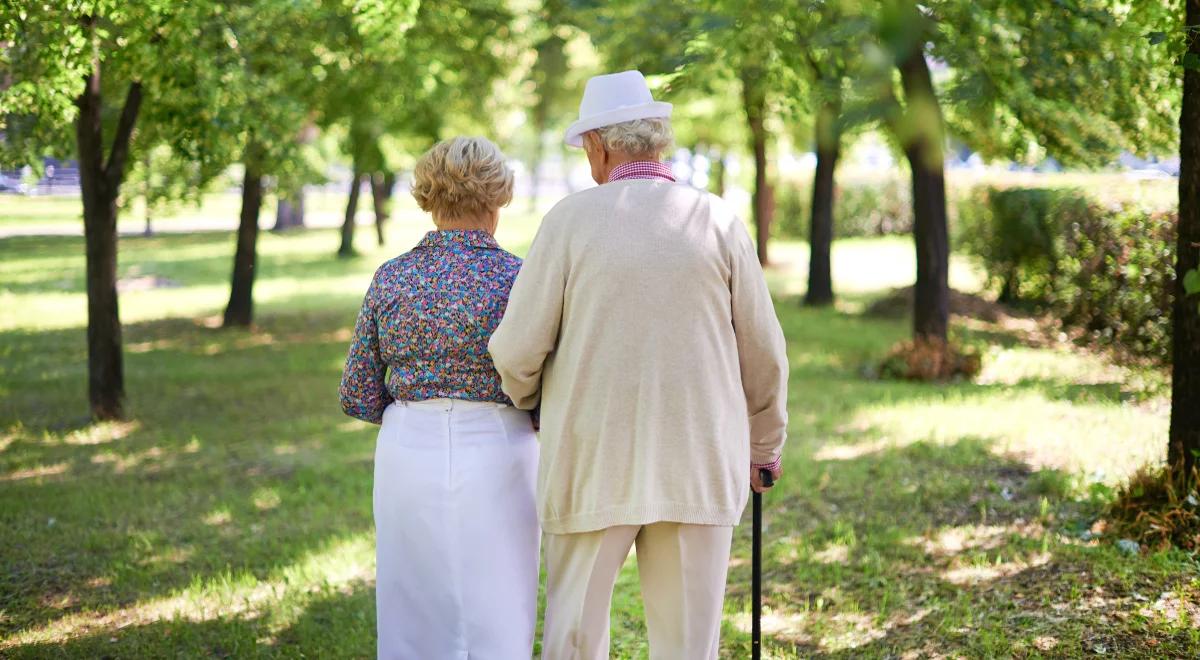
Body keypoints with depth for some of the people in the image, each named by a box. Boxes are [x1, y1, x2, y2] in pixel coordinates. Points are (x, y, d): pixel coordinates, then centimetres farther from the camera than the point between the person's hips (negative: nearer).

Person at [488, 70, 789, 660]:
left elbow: (517, 351, -5)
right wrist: (765, 444, 21)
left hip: (594, 462, -1)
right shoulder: (718, 223, 1)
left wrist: (530, 403, 18)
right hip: (698, 466, 1)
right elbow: (763, 356, 5)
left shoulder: (570, 220, -4)